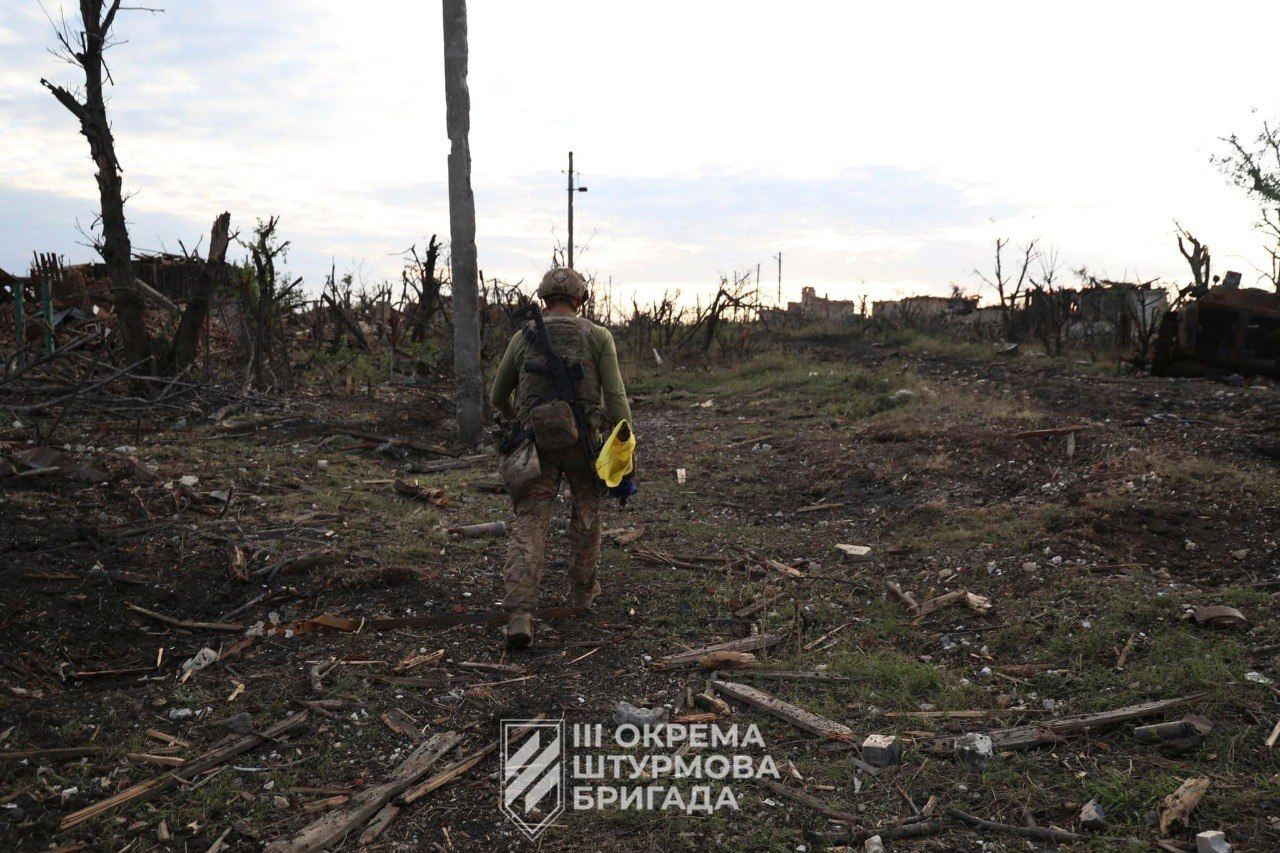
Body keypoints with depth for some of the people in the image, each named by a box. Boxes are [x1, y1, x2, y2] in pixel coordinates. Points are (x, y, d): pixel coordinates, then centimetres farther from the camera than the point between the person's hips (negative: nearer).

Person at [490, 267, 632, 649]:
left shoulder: (522, 338, 6)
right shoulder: (598, 336, 0)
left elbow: (497, 396, 15)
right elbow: (615, 396, -9)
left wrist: (513, 414, 38)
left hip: (537, 444, 0)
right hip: (583, 439, 0)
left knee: (529, 525, -3)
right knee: (587, 507, 26)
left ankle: (519, 614, -21)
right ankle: (582, 588, 36)